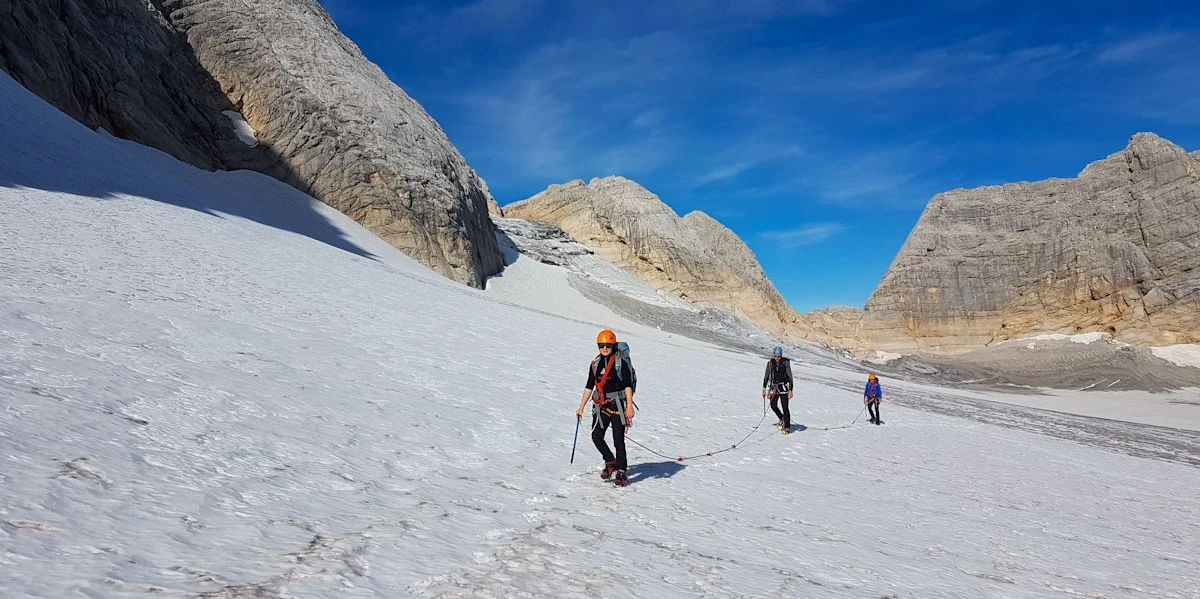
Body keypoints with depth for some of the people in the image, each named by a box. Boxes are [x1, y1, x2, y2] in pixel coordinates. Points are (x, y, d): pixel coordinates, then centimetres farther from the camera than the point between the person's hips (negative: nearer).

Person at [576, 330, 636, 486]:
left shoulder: (621, 363, -5)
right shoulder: (595, 364, 10)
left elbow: (628, 385, -7)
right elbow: (589, 386, 14)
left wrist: (629, 406, -15)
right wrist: (581, 407, 13)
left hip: (617, 405, -5)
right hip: (601, 405, 5)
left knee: (618, 440, -3)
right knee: (596, 437, -1)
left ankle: (621, 473, 6)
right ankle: (611, 462, 21)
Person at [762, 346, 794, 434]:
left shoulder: (785, 363, -10)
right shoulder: (770, 363, -1)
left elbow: (790, 377, -9)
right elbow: (766, 376, 7)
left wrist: (790, 390, -15)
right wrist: (764, 389, 6)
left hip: (783, 387, -3)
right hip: (774, 387, 3)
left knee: (785, 407, -6)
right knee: (773, 405, -2)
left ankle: (787, 426, 5)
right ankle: (782, 419, 25)